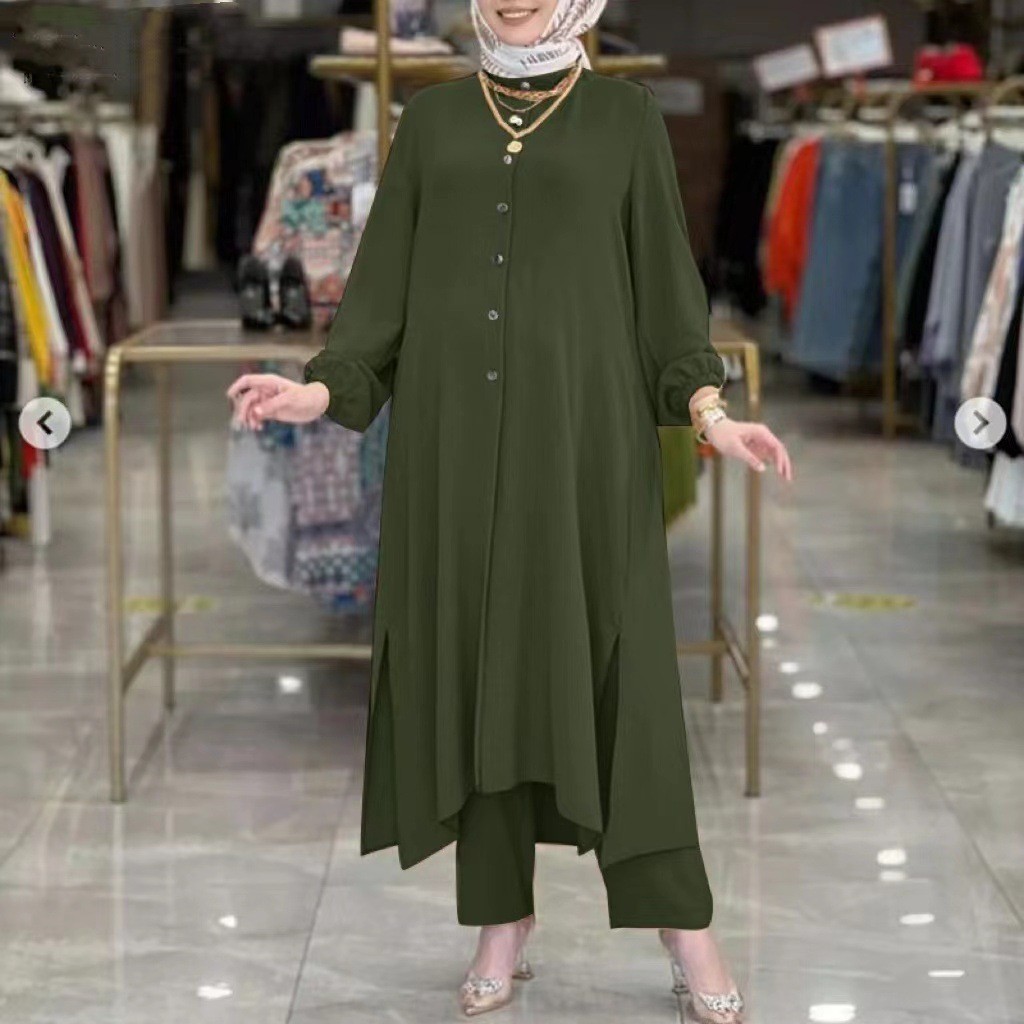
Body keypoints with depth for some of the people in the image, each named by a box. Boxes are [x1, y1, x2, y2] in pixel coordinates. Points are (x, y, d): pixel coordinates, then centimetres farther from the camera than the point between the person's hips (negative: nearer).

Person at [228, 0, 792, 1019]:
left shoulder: (626, 116, 5)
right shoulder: (430, 119, 10)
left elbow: (664, 278, 3)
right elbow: (386, 277, 9)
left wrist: (708, 407, -10)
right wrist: (323, 388, -6)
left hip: (581, 424, -2)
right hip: (455, 429, 2)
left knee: (612, 662, -3)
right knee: (473, 657, 2)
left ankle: (684, 929, 3)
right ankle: (502, 922, 11)